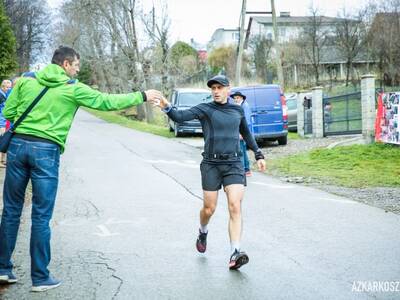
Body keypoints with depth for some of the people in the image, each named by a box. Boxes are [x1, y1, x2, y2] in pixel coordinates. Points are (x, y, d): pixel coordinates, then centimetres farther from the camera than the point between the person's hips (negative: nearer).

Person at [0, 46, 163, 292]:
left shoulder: (26, 80, 9)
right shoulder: (73, 89, 0)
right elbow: (108, 102, 4)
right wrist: (142, 96, 13)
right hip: (46, 150, -4)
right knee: (41, 216, 3)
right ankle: (40, 278, 10)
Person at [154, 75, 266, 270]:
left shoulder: (238, 110, 10)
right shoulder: (205, 109, -1)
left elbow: (246, 133, 26)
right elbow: (181, 117, -18)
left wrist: (258, 155, 27)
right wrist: (167, 108, -37)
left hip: (234, 163, 2)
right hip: (211, 164, -1)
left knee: (235, 207, -12)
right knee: (209, 209, 6)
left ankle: (235, 254, -14)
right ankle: (203, 232, 40)